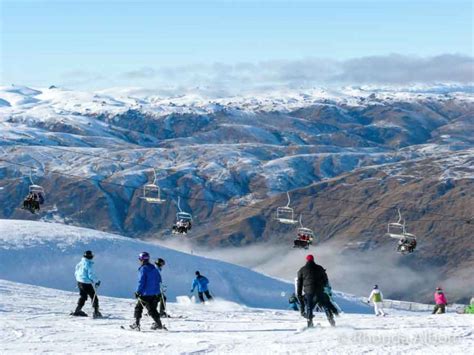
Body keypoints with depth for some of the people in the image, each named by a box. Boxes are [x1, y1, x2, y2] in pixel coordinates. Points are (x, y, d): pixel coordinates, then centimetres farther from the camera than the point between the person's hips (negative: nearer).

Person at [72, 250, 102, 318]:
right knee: (94, 298, 4)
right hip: (87, 284, -7)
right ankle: (96, 312, 4)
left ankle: (78, 310, 20)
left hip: (79, 282, 7)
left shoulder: (79, 263, 5)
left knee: (82, 297, 21)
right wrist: (97, 281, -6)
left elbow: (76, 273, 12)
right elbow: (91, 275, -20)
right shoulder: (89, 264, -18)